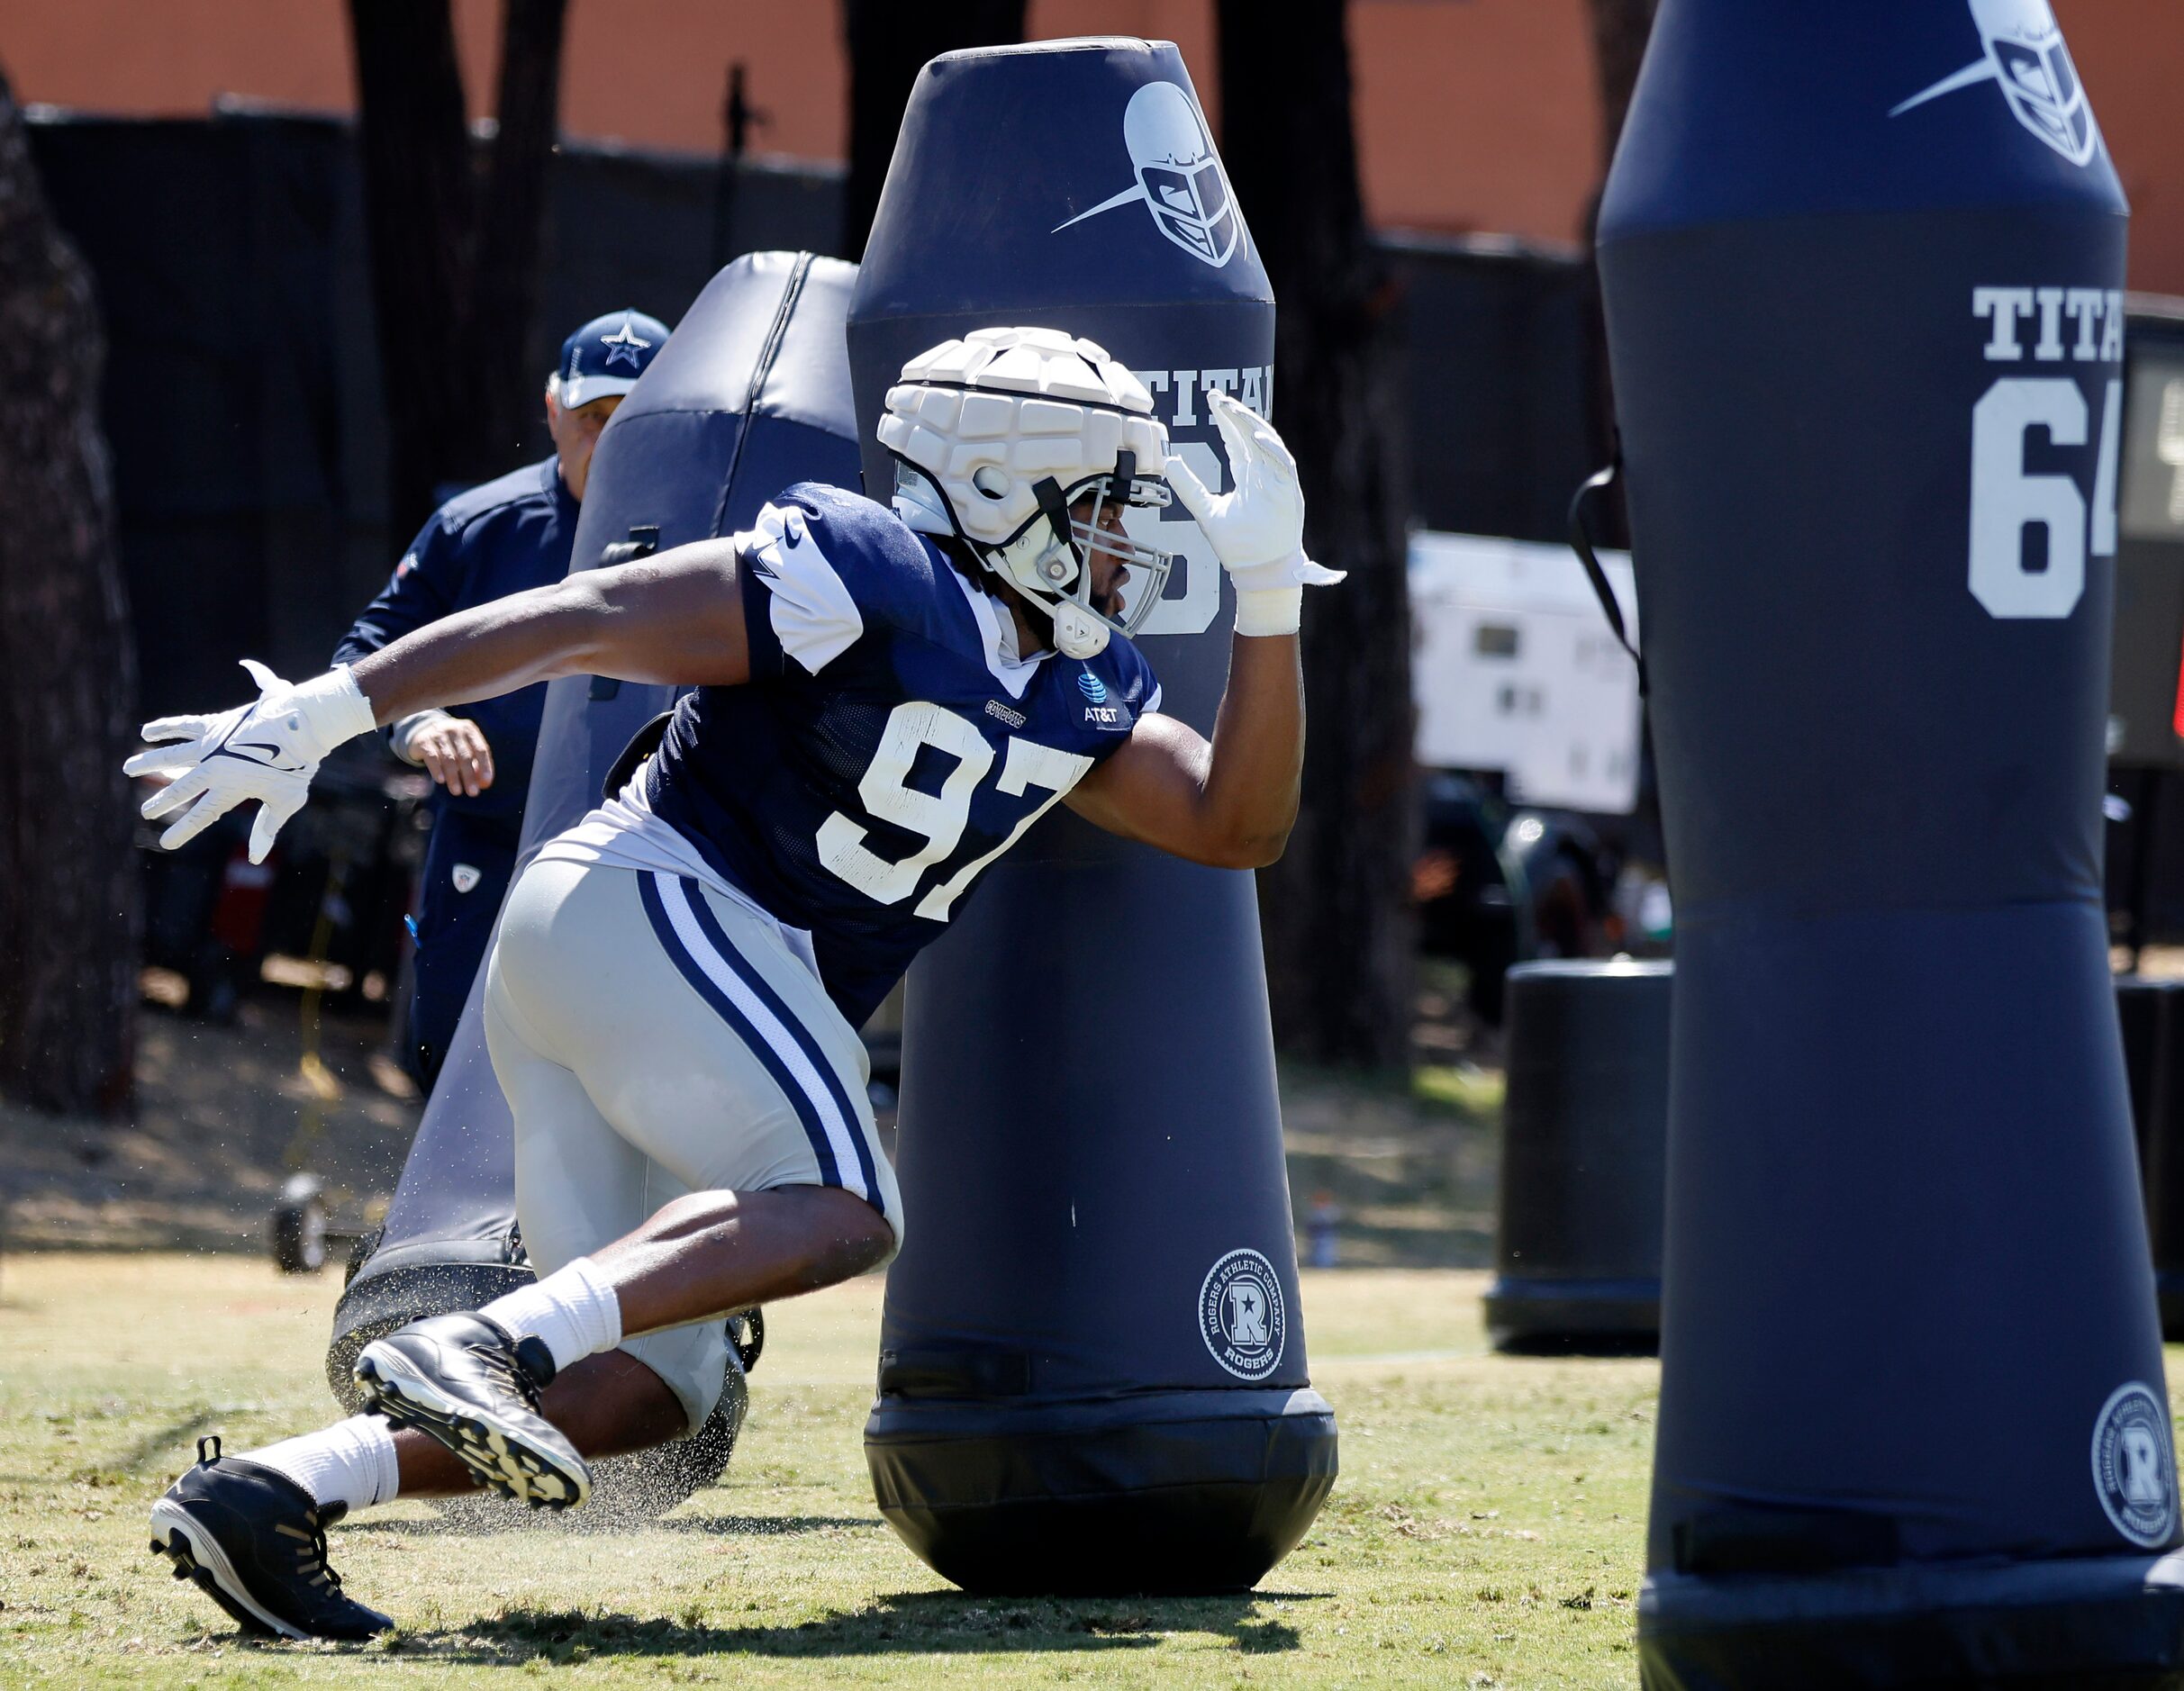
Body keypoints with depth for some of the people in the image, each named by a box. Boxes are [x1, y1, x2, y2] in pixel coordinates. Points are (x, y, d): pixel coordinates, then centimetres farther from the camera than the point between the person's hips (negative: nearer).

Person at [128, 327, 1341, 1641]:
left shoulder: (1079, 696, 18)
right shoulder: (874, 580, -9)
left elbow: (1240, 826, 14)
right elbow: (584, 620, -12)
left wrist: (1269, 588, 7)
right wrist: (321, 714, -16)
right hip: (657, 903, -9)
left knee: (647, 1391, 2)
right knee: (840, 1209, -24)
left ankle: (266, 1495, -8)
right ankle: (484, 1348, -38)